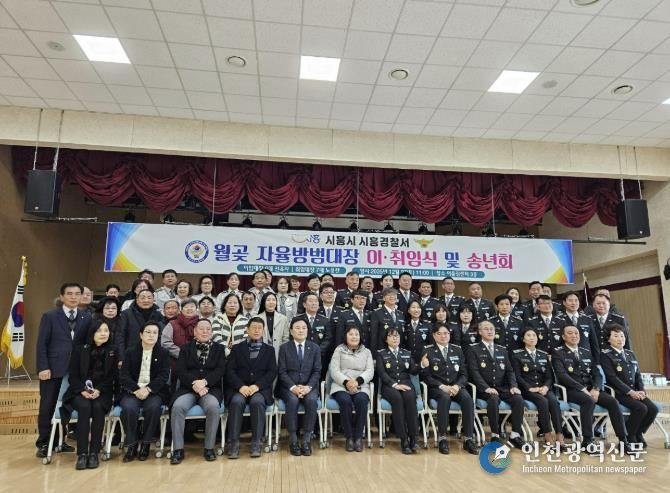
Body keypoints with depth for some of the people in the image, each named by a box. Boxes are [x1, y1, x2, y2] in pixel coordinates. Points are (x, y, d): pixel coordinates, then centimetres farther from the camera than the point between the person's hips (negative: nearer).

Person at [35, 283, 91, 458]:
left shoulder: (86, 318, 8)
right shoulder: (50, 316, 1)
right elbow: (41, 344, -3)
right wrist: (43, 367, -11)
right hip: (53, 370, -2)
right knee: (47, 408, 4)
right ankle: (43, 443, 17)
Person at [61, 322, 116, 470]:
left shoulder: (112, 351, 6)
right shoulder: (79, 349, 5)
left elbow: (111, 377, 2)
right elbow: (73, 376, 1)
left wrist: (98, 390, -14)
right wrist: (83, 390, -15)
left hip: (102, 392, 0)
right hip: (80, 392, 0)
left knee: (98, 408, -31)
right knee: (85, 407, -31)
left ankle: (94, 453, -26)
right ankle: (82, 454, -28)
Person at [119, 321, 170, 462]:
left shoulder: (163, 353, 8)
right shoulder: (130, 352, 10)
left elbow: (163, 376, -3)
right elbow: (124, 376, 0)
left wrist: (148, 389, -19)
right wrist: (136, 389, -18)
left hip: (154, 391, -1)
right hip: (133, 390, 1)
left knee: (153, 407, -32)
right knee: (128, 408, -31)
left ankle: (146, 444, -10)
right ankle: (131, 445, -10)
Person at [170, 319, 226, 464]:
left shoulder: (219, 349, 14)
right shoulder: (186, 348, 15)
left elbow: (220, 370, 1)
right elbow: (180, 371, 2)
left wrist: (204, 382, -17)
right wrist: (194, 383, -16)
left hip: (211, 388, -1)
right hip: (188, 388, 1)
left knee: (213, 407, -33)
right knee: (178, 407, -31)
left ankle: (209, 448, -17)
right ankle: (178, 449, -18)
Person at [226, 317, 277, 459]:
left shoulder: (269, 350, 17)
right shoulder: (237, 348, 16)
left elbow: (272, 372, 5)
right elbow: (230, 371, 5)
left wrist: (257, 386, -12)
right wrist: (241, 386, -13)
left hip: (261, 389, 0)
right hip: (239, 388, 0)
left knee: (257, 401, -33)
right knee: (237, 401, -32)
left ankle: (256, 443, -23)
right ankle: (234, 443, -24)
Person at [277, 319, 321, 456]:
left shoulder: (315, 348, 9)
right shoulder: (284, 348, 5)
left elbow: (317, 371, 2)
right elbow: (282, 372, -2)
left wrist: (308, 387, -15)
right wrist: (293, 387, -17)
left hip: (308, 386, 1)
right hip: (289, 386, -1)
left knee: (312, 400, -31)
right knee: (292, 400, -33)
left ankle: (306, 440, -21)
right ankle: (293, 440, -20)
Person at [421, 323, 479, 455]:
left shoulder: (457, 350, 13)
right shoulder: (427, 351, 2)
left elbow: (464, 374, 8)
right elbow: (426, 376, -4)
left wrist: (457, 386, -13)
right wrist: (442, 386, -19)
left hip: (455, 386, 3)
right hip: (436, 387, -3)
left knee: (467, 398, -29)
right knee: (445, 397, -36)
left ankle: (468, 439, -24)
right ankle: (442, 438, -28)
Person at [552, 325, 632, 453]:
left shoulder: (587, 353, 20)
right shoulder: (558, 353, 1)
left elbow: (597, 374, 12)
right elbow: (562, 375, -12)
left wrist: (595, 389, -9)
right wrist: (582, 389, -20)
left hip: (590, 389, 6)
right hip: (571, 390, -5)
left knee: (612, 401, -20)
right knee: (588, 401, -35)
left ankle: (623, 440, -16)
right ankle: (587, 441, -28)